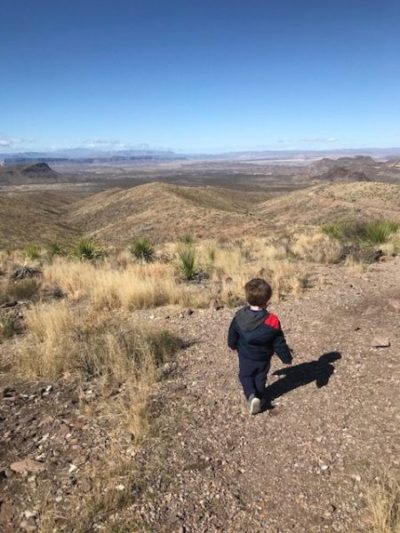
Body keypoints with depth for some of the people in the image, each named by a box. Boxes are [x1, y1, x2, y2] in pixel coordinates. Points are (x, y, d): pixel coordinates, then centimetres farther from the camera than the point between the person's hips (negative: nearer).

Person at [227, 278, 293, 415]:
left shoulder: (239, 316, -19)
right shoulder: (272, 321, -25)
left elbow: (232, 335, -3)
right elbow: (279, 343, -15)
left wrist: (233, 345, 19)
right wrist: (287, 358, 1)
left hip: (245, 357, 0)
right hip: (263, 358, 0)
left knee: (245, 376, 20)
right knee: (260, 379, 22)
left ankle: (251, 396, -2)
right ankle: (259, 399, 35)